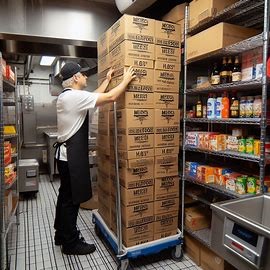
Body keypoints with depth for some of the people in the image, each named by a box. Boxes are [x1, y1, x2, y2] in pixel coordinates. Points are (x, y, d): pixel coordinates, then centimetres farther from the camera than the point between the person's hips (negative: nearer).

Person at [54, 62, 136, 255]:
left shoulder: (66, 96, 12)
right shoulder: (75, 96, -19)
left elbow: (95, 96, 21)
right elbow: (110, 97, -20)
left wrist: (107, 80, 27)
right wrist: (126, 80, -5)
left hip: (67, 153, 10)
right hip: (72, 155, -10)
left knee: (66, 196, 19)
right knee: (72, 199, 2)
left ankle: (62, 234, 35)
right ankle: (71, 243, 18)